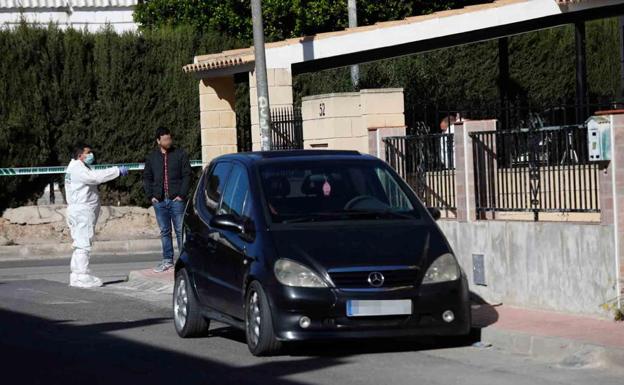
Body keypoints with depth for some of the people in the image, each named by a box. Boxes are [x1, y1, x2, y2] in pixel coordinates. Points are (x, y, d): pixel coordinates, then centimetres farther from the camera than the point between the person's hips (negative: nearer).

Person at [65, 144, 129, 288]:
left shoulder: (80, 168, 24)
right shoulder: (77, 168, -12)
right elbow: (95, 177, -24)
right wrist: (118, 171, -22)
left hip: (80, 211, 11)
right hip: (82, 211, -11)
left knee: (80, 244, 12)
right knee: (83, 244, -11)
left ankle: (76, 276, 13)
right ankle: (83, 276, -13)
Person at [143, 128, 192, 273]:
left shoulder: (180, 154, 2)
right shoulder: (152, 157, 11)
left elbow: (187, 175, -1)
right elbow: (147, 178, 15)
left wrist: (182, 194, -10)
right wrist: (151, 196, 3)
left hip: (176, 200, -3)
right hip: (159, 201, 3)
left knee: (180, 230, -2)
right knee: (164, 231, 8)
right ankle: (167, 260, 14)